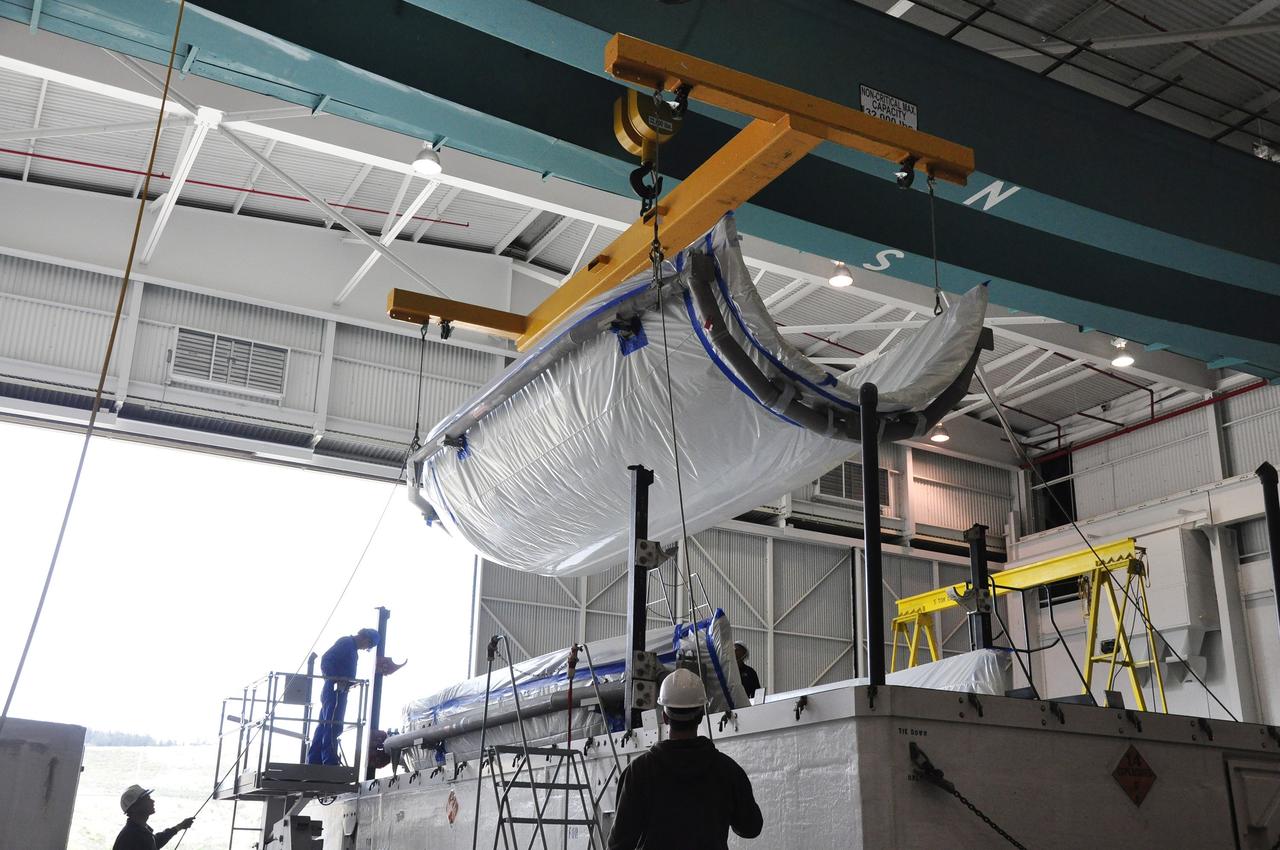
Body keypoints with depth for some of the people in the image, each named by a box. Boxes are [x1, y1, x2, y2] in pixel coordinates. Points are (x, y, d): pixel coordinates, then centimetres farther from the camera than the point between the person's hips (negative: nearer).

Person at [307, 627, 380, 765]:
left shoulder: (351, 646, 21)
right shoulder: (347, 642, -9)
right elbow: (326, 660, -19)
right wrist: (337, 681, -21)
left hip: (338, 691, 10)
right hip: (336, 691, -10)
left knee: (323, 727, 9)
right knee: (333, 728, -12)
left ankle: (314, 762, 10)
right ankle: (330, 763, -16)